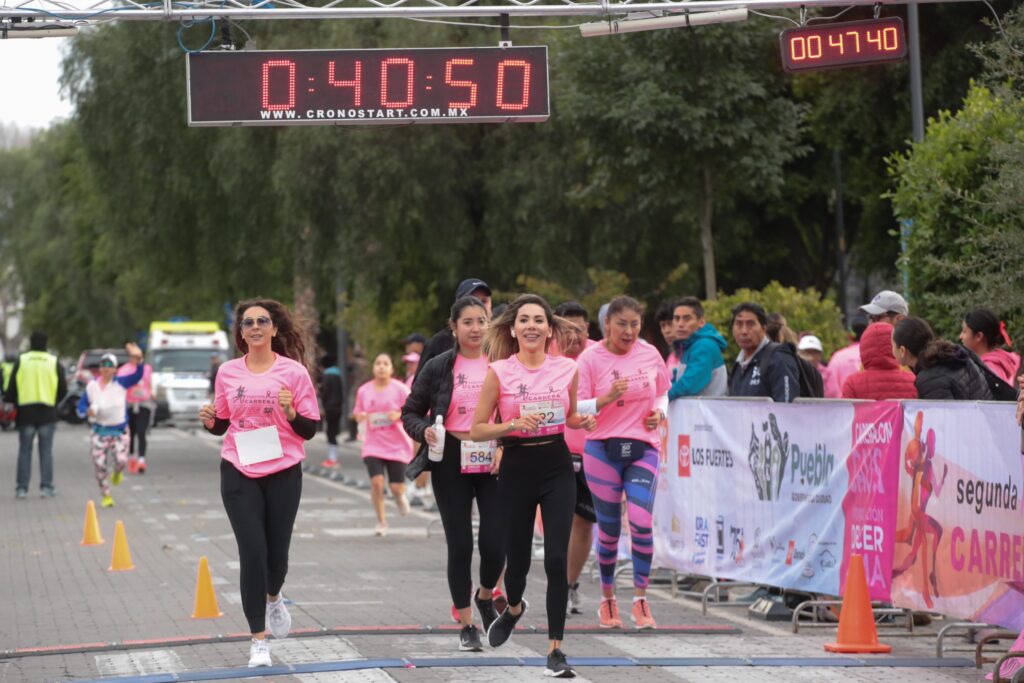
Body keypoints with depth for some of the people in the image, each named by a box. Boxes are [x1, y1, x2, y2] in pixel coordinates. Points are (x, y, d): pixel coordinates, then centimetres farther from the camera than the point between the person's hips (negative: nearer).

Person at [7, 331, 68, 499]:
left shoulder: (21, 361, 0)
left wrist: (9, 402, 14)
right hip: (47, 413, 0)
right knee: (46, 451, 5)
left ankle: (22, 487, 2)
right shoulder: (54, 363, 1)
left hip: (26, 412, 0)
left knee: (24, 451, 5)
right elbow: (63, 390, 3)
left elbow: (12, 388, -2)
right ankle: (46, 487, 2)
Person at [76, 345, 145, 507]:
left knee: (121, 460, -17)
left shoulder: (121, 383, -5)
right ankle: (106, 496, 13)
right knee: (99, 465, -4)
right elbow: (81, 406, 6)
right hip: (99, 431, 2)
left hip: (120, 431, -2)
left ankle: (117, 473, 22)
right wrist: (87, 411, -18)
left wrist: (138, 360, -42)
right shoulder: (91, 386, 1)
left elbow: (137, 375, -22)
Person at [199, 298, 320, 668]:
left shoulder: (293, 372, -2)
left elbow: (309, 430, -1)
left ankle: (273, 598, 43)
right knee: (252, 552, -6)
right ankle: (258, 641, 3)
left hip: (283, 473, -1)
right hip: (239, 474, 1)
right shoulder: (228, 372, 4)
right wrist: (209, 420, -8)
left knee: (276, 553, 6)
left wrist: (290, 412, -20)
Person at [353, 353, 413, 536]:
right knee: (376, 481, -16)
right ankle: (381, 522, 2)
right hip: (374, 444, 1)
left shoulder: (400, 389, -6)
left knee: (397, 487, -1)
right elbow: (358, 413, 15)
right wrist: (359, 416, -9)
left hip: (397, 445, -1)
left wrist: (399, 415, -23)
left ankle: (399, 496, 40)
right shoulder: (364, 391, 2)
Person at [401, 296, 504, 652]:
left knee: (494, 543, -7)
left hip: (493, 462, 0)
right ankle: (466, 625, 12)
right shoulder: (438, 368, 2)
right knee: (460, 544, 1)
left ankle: (485, 596, 26)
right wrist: (425, 432, -14)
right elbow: (410, 412, 7)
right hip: (452, 463, 0)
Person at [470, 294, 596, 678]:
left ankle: (556, 650, -3)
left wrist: (583, 422, -5)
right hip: (517, 469, -1)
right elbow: (476, 430, -4)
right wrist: (513, 425, -20)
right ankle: (514, 609, 46)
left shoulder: (567, 369, 1)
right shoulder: (499, 372, -6)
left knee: (556, 559, -10)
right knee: (517, 558, 10)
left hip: (557, 468, 1)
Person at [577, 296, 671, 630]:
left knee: (641, 523, -14)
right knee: (609, 528, 3)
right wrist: (608, 398, -22)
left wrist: (660, 412, 1)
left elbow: (662, 392, 21)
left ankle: (640, 602, -4)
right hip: (602, 451, -2)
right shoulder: (590, 358, -5)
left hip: (643, 449, 2)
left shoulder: (650, 354, 5)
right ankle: (608, 599, 21)